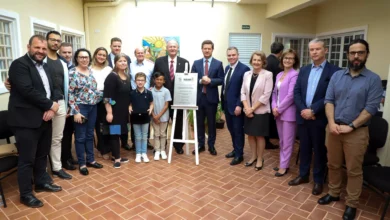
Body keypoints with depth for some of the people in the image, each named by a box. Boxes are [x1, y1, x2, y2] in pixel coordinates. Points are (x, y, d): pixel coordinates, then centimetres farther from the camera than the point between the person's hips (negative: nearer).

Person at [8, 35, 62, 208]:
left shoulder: (45, 66, 14)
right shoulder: (19, 64, -11)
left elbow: (52, 89, 12)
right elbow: (28, 91, -22)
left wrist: (50, 109, -5)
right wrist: (50, 105, -14)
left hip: (44, 118, 8)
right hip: (26, 120, -7)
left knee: (42, 154, 19)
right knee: (27, 159, 3)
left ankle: (42, 182, 36)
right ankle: (26, 194, 17)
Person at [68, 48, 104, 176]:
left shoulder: (90, 71, 9)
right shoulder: (73, 73, -9)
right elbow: (70, 94, -13)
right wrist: (75, 112, -16)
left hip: (93, 107, 6)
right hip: (81, 107, -6)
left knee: (90, 135, 14)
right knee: (80, 137, 4)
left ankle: (90, 160, 26)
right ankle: (82, 163, 15)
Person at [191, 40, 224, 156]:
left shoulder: (218, 63, 2)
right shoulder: (196, 63, 7)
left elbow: (221, 80, -4)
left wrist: (210, 81, -20)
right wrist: (200, 81, -17)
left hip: (211, 97, -2)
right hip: (199, 96, 2)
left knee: (211, 123, 7)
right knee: (199, 122, 10)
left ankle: (211, 146, 19)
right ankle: (200, 144, 22)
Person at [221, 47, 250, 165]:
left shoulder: (244, 69, -14)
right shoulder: (227, 68, 11)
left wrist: (239, 105, -21)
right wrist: (222, 101, 11)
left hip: (236, 105, -7)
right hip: (226, 104, 8)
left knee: (238, 130, 4)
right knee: (231, 129, 17)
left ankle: (239, 154, 18)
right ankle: (235, 149, 34)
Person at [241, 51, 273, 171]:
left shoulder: (268, 74, -9)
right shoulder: (247, 74, 5)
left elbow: (266, 95, -14)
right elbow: (243, 92, 3)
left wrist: (253, 108, -14)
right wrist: (247, 108, -10)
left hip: (260, 111, -4)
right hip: (248, 110, 4)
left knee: (259, 135, 7)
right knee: (250, 134, 13)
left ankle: (260, 159, 24)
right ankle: (253, 156, 31)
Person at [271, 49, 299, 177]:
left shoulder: (294, 75, -11)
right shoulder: (279, 75, 13)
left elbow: (291, 95, -17)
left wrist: (279, 109, -12)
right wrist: (274, 107, -2)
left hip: (288, 112, -7)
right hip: (278, 112, 8)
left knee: (287, 142, 4)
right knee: (281, 141, 16)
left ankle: (284, 166, 15)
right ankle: (283, 163, 28)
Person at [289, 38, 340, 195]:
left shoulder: (334, 71, -7)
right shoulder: (304, 70, 9)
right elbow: (296, 92, 3)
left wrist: (313, 110, -18)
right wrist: (303, 109, -11)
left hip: (320, 118, -4)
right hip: (303, 116, 4)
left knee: (319, 150, 10)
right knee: (304, 148, 15)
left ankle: (318, 180, 26)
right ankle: (303, 175, 31)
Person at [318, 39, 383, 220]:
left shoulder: (373, 79, -4)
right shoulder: (337, 75, 6)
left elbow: (371, 108, -9)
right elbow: (328, 100, 2)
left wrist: (350, 126, -14)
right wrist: (331, 123, -11)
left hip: (356, 131, -3)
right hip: (333, 128, 3)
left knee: (354, 170, 8)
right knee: (333, 165, 15)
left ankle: (351, 204, 25)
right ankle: (333, 193, 34)